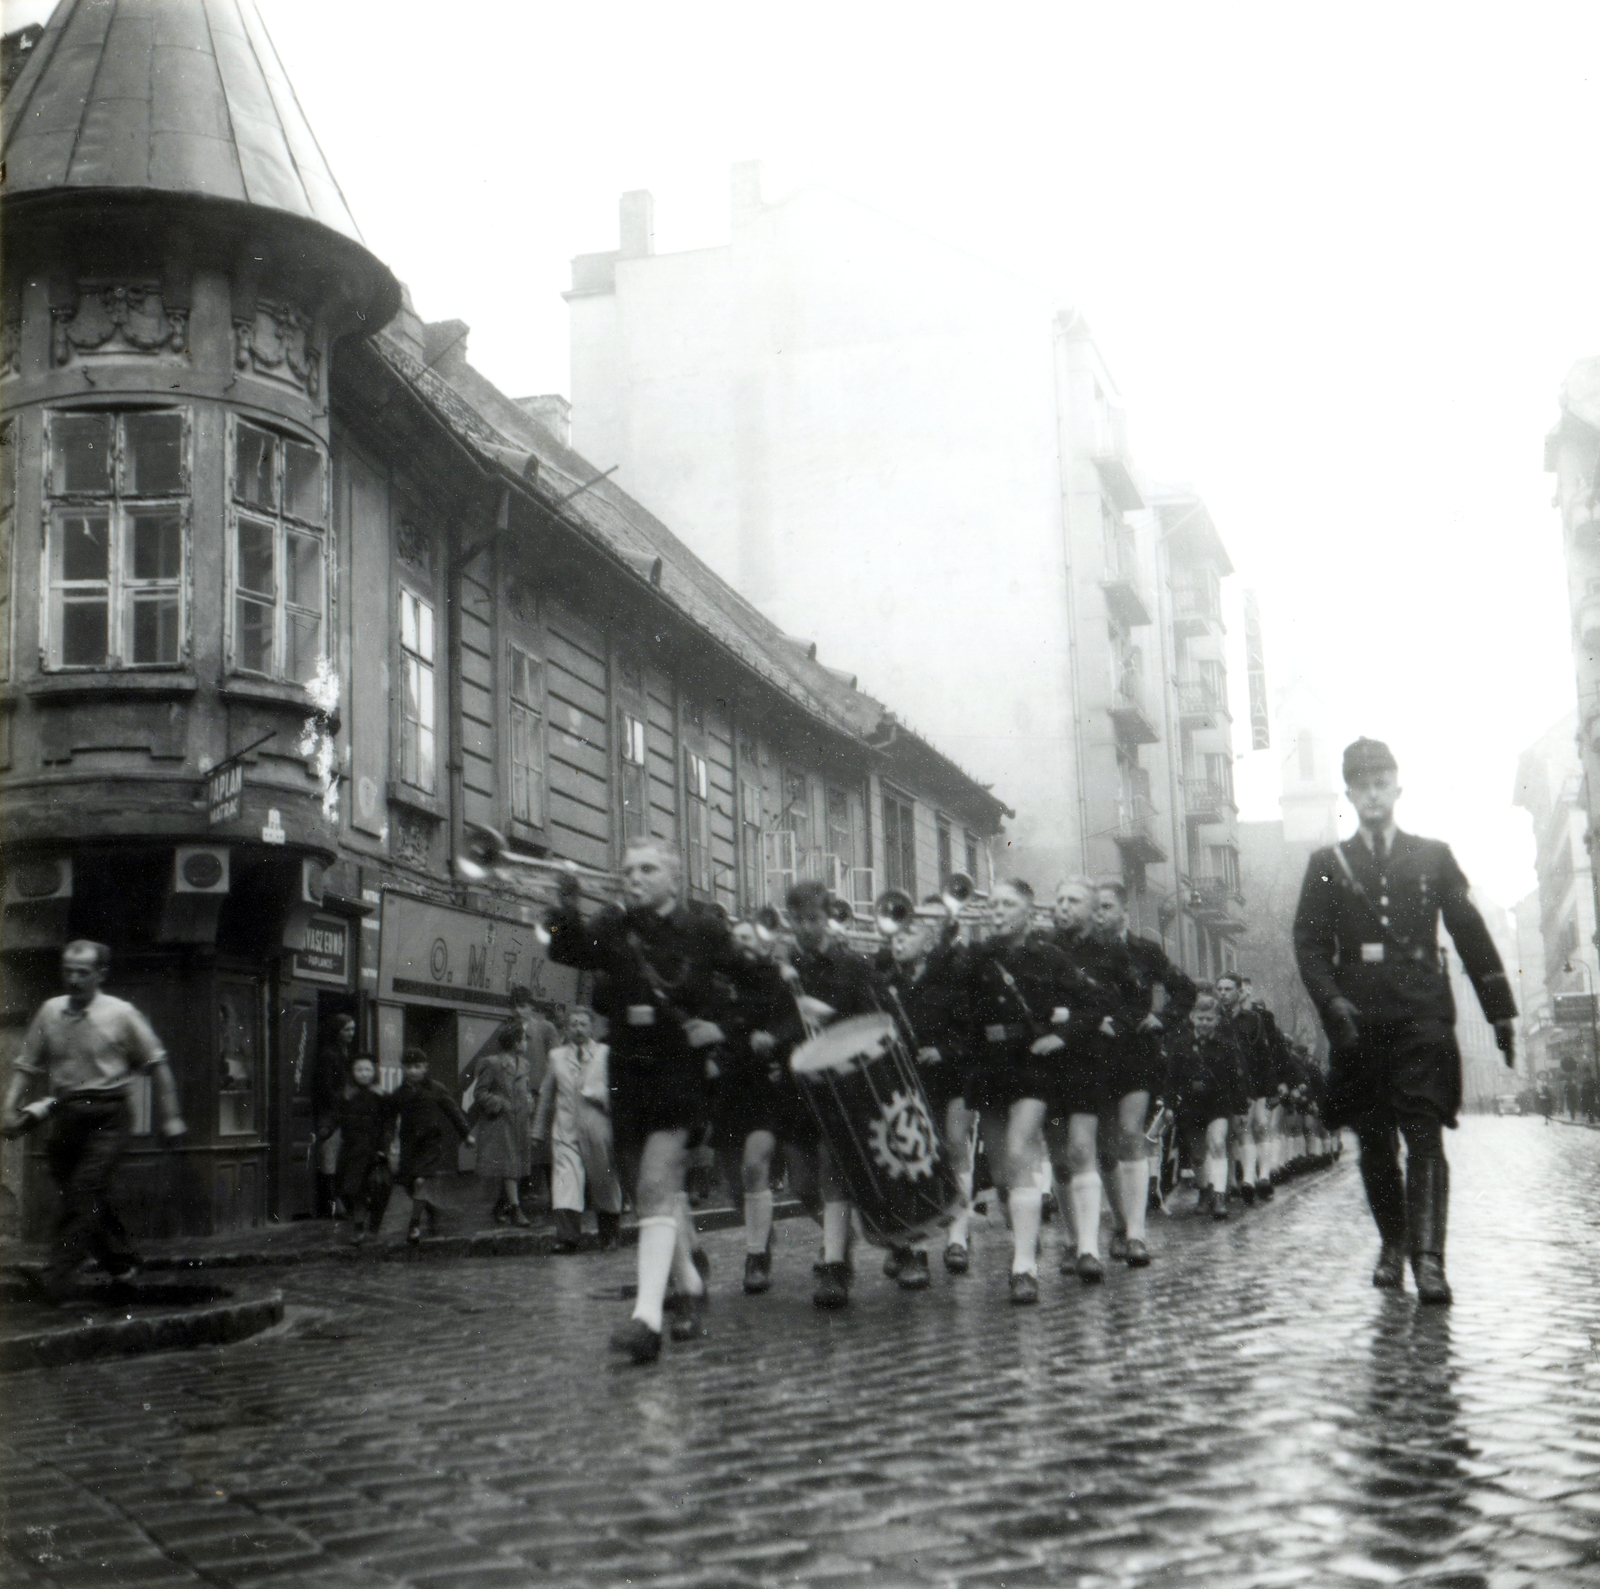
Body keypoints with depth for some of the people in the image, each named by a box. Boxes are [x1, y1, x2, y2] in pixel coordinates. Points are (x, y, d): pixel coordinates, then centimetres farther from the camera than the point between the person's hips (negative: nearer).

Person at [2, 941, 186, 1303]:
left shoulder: (121, 1014, -5)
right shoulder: (49, 1012, 5)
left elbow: (156, 1064, 3)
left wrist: (170, 1117, 4)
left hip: (106, 1117, -4)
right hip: (64, 1117, 5)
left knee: (85, 1195, -14)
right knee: (76, 1196, 11)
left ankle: (57, 1279, -14)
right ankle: (120, 1262, 29)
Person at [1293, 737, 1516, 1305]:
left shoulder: (1434, 857, 12)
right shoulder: (1327, 865, 11)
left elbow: (1471, 935, 13)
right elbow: (1310, 944, 5)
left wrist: (1501, 1012, 11)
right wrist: (1331, 1000, -12)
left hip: (1423, 1018, -1)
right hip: (1359, 1022, 1)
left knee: (1425, 1137, -11)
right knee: (1374, 1144, 6)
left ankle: (1428, 1259, -16)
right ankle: (1393, 1244, 24)